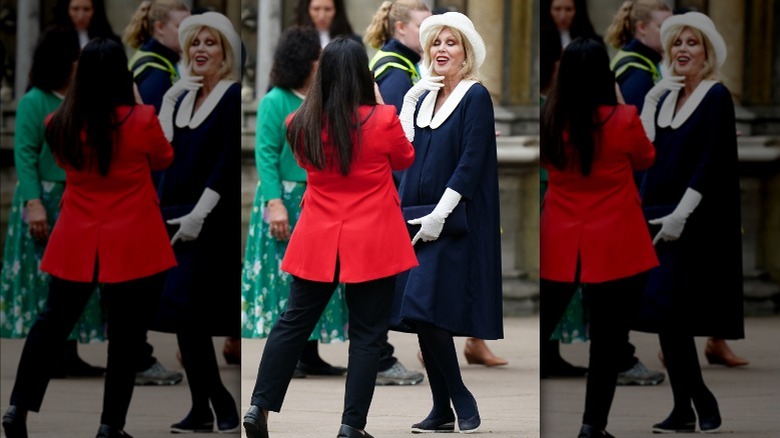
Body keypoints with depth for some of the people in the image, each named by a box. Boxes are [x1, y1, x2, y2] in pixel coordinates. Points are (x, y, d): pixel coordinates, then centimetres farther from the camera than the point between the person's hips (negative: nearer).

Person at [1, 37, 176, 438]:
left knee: (52, 323, 18)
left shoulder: (60, 125, -5)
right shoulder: (141, 121, -16)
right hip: (132, 247, -4)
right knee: (125, 338, 7)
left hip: (75, 244, 4)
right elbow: (163, 161, 5)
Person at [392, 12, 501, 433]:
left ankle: (462, 401, -4)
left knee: (424, 309, -16)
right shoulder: (424, 98, 14)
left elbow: (471, 163, -14)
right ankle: (442, 410, 10)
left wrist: (439, 214, -19)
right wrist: (409, 102, -1)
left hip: (453, 222, -7)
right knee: (419, 316, 4)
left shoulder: (476, 97, -6)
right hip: (419, 220, 7)